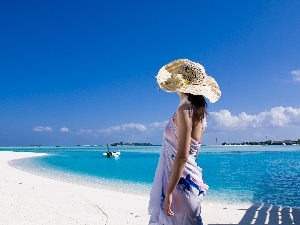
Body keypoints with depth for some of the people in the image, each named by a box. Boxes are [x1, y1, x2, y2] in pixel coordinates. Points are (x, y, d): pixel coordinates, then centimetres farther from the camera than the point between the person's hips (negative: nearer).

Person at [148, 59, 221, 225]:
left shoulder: (185, 110, -17)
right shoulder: (198, 110, 9)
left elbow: (182, 157, -23)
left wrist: (168, 192, -21)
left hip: (179, 181, -9)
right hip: (188, 178, 9)